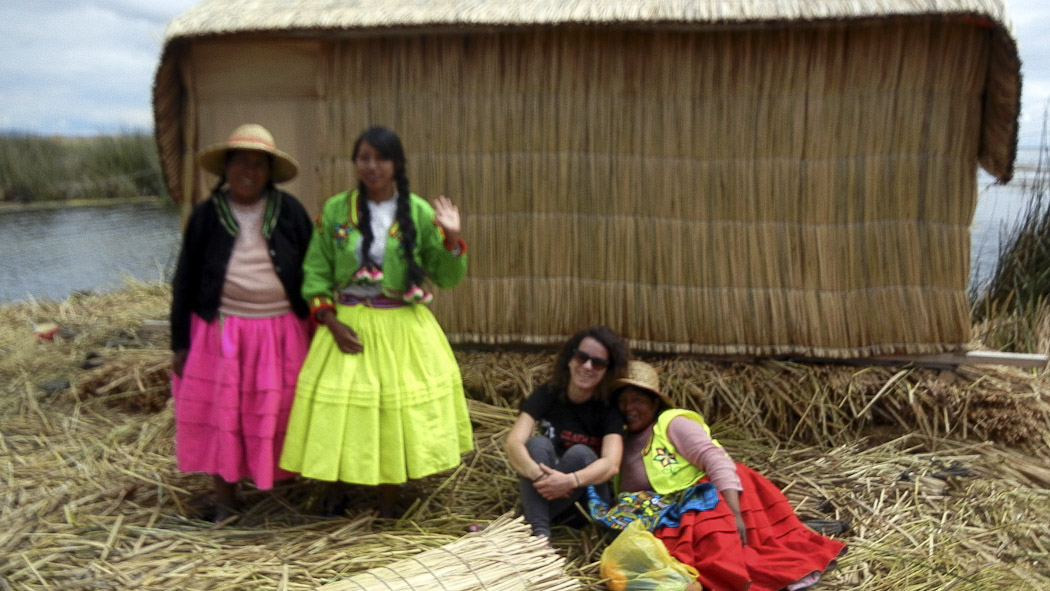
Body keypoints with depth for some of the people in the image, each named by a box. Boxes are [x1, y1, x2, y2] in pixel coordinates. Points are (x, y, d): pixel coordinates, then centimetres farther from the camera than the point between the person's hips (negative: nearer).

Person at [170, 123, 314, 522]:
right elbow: (185, 282, 6)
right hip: (222, 331, 1)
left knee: (279, 414, 6)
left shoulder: (290, 211, 2)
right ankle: (225, 504, 19)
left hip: (282, 331, 0)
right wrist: (180, 342, 3)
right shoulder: (206, 215, 3)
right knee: (220, 415, 5)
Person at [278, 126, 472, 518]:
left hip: (404, 329, 0)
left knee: (396, 416, 6)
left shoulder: (420, 213, -2)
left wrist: (452, 239, -16)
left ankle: (386, 512, 23)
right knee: (338, 414, 3)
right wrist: (331, 321, -8)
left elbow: (447, 278, 0)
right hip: (348, 326, 1)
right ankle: (334, 495, 29)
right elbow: (315, 272, 3)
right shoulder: (335, 210, 1)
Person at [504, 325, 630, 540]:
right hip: (543, 495, 1)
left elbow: (611, 463, -28)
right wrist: (538, 475, -44)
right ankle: (538, 533, -41)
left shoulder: (609, 410, -11)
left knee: (580, 453, -29)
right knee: (539, 444, -26)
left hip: (588, 499, -1)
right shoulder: (546, 395, -9)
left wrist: (571, 480, -47)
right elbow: (513, 442, -24)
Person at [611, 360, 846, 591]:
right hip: (673, 520, 4)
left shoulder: (673, 424, -3)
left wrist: (735, 513, -27)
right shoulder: (620, 442, 12)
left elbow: (716, 461, -15)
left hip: (708, 494, -4)